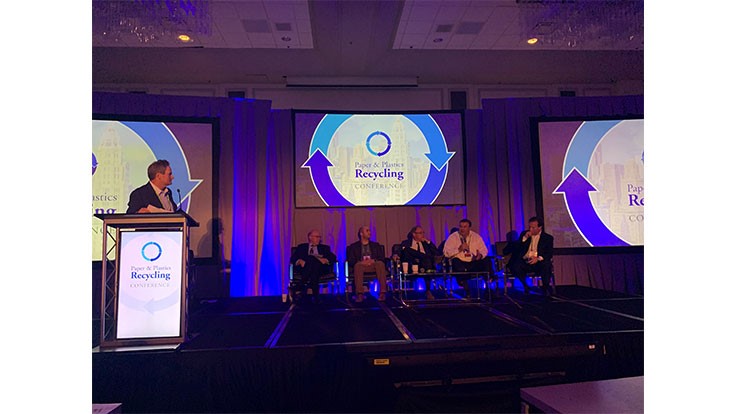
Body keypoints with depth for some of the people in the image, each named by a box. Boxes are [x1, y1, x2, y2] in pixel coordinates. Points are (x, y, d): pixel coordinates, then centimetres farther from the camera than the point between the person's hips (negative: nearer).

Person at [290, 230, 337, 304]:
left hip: (321, 268, 0)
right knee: (310, 259, -33)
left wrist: (326, 260, -10)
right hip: (305, 268, 0)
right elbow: (293, 258, 12)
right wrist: (299, 261, -11)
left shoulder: (324, 248, 28)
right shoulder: (301, 247, 27)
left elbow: (333, 257, 11)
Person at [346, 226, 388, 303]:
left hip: (374, 265, 1)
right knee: (358, 265, -37)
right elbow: (350, 261, 3)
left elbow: (382, 258, 10)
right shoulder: (353, 246, 17)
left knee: (380, 264, -33)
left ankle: (382, 292, -38)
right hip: (362, 265, -1)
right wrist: (362, 262, -16)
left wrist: (373, 261, -12)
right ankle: (359, 294, -42)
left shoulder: (376, 245, 24)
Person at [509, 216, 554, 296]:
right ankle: (525, 286, -5)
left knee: (547, 265, -34)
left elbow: (549, 254, -1)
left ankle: (545, 288, -11)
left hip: (539, 262, -1)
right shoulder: (524, 234, 15)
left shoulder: (548, 238, 10)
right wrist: (525, 238, -8)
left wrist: (538, 258, -20)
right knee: (515, 266, -30)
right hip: (525, 262, 1)